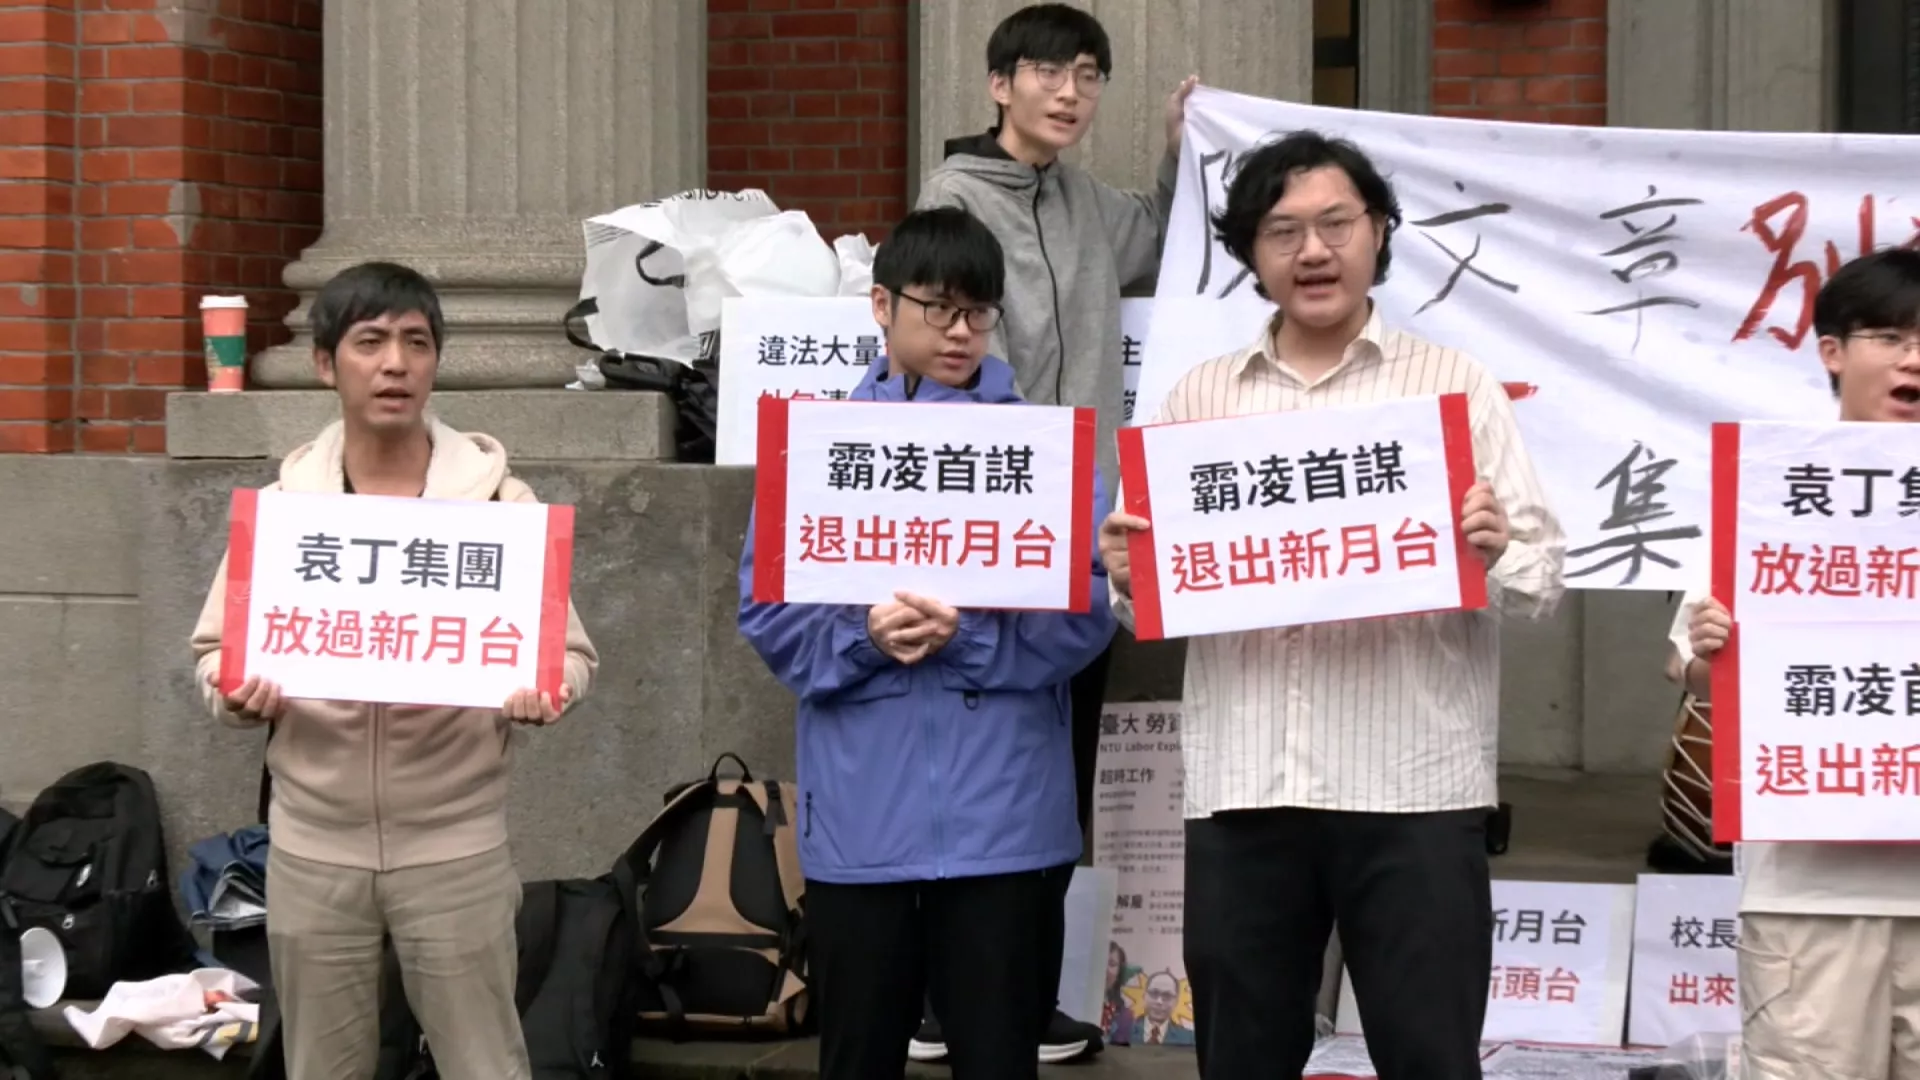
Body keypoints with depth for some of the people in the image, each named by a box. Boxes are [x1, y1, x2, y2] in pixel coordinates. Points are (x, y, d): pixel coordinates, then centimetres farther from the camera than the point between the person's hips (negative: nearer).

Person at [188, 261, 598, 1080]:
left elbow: (570, 648, 0)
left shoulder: (499, 500, -2)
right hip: (313, 846, 2)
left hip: (454, 843, -2)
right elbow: (217, 647, 8)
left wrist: (546, 689, -22)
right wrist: (237, 692, -14)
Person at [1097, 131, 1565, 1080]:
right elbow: (1147, 600, 12)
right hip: (1239, 787, 3)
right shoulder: (1198, 398, 12)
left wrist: (1496, 554, -22)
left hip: (1411, 789, -2)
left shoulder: (1457, 386, 6)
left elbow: (1543, 578, 0)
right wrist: (1127, 576, -11)